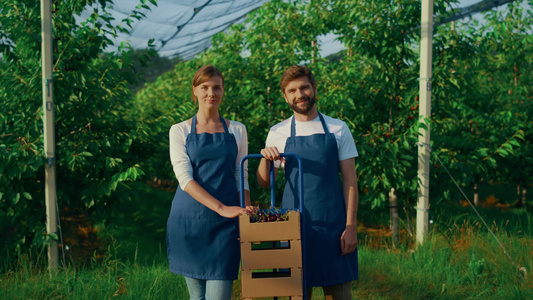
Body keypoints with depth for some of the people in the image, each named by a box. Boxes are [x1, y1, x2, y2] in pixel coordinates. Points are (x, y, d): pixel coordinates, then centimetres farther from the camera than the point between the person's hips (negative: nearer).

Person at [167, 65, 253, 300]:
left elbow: (242, 178, 10)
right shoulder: (180, 131, 4)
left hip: (225, 226, 0)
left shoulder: (237, 130, 10)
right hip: (189, 220, 0)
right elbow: (184, 178, -8)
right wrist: (221, 208, -20)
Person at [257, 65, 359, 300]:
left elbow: (350, 179, 2)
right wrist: (265, 158, -12)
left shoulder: (338, 129, 4)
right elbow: (264, 183, 9)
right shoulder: (278, 133, 6)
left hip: (333, 225, -1)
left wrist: (351, 226, -6)